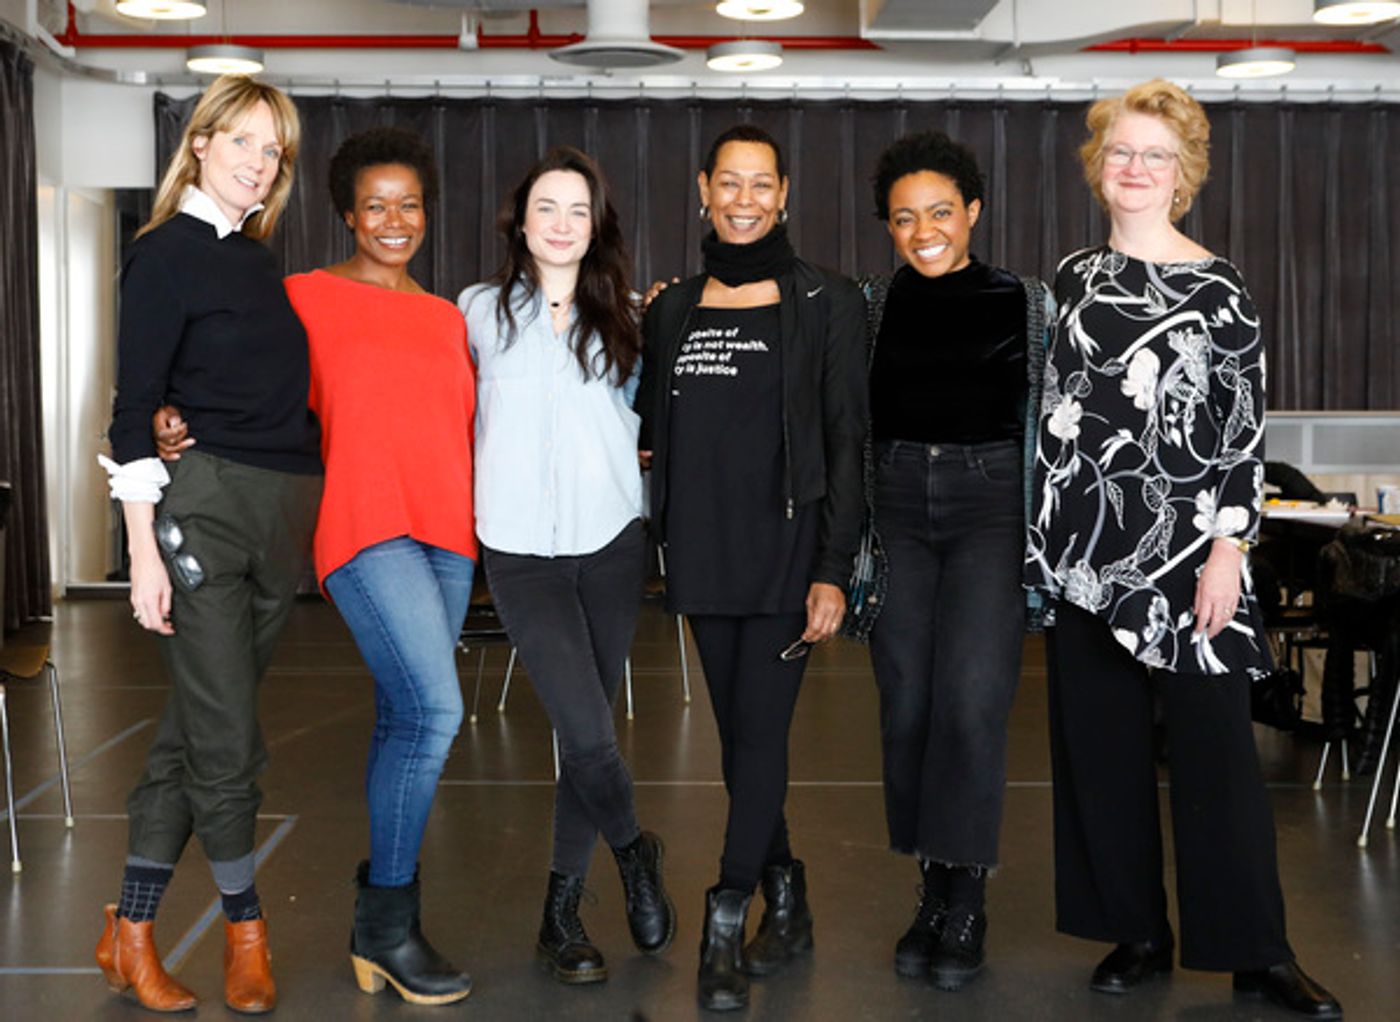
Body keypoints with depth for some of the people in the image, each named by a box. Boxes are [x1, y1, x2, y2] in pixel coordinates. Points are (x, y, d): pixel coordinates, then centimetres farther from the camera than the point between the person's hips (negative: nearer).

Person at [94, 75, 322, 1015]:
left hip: (281, 514, 7)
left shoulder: (260, 261, 16)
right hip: (201, 506, -7)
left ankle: (132, 932, 20)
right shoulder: (167, 251, -4)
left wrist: (309, 514, 14)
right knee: (227, 742, -3)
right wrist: (143, 549, -13)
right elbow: (136, 409, -8)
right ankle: (245, 925, 16)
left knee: (197, 729, 10)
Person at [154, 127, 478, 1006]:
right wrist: (180, 428, -17)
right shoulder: (308, 297, 3)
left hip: (448, 537, 6)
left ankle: (382, 917, 19)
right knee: (434, 709, -18)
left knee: (405, 720, 8)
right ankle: (388, 925, -4)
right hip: (368, 531, -6)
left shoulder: (447, 317, 18)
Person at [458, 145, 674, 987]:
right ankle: (635, 854, 17)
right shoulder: (483, 310, 6)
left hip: (611, 542, 2)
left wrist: (655, 325, 8)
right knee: (587, 732, -13)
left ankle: (562, 911, 21)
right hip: (522, 548, -2)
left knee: (588, 731, 6)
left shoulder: (621, 321, 11)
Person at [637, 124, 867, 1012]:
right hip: (703, 548, 5)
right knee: (738, 733, 10)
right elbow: (653, 431, 15)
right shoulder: (674, 308, 11)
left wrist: (834, 569, -12)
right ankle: (787, 908, 25)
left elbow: (847, 442, -6)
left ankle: (725, 930, 3)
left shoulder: (827, 303, -2)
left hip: (787, 547, -4)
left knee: (761, 732, -6)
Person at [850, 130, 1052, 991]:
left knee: (971, 700, -14)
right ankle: (934, 892, 16)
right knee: (906, 705, 2)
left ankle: (967, 903, -2)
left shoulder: (1028, 303, 4)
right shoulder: (871, 305, 8)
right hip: (896, 506, 3)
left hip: (991, 505, -2)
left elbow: (1054, 419, 6)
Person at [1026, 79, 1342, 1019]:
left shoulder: (1217, 288, -2)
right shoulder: (1074, 279, 11)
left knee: (1214, 746, -2)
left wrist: (1228, 548, -13)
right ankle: (1138, 932, 21)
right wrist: (1042, 540, 10)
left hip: (1186, 540, -4)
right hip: (1087, 544, 5)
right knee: (1100, 743, 8)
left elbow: (1245, 428, -5)